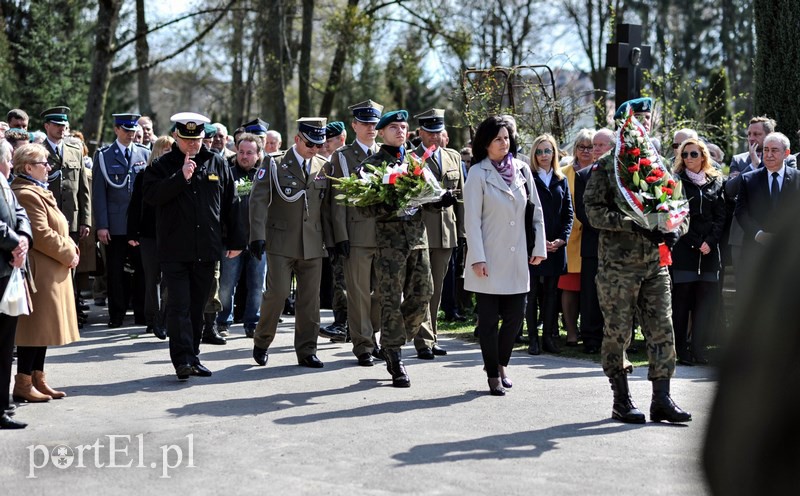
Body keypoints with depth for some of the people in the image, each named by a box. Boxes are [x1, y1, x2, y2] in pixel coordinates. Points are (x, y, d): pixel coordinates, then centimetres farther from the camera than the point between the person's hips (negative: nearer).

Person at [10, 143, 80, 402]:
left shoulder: (37, 192, 19)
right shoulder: (27, 194, -16)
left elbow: (55, 229, 23)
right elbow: (41, 234, -22)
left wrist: (70, 248, 7)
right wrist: (68, 253, -13)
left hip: (49, 271, 11)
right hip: (39, 271, -11)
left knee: (42, 326, 13)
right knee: (35, 325, -7)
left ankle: (37, 380, 19)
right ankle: (23, 383, -1)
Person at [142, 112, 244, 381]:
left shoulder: (217, 163, 10)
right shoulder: (162, 165, 2)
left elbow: (229, 204, 13)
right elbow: (150, 194, -14)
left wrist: (235, 240, 12)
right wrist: (181, 177, -20)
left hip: (207, 248, 3)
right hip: (174, 250, -3)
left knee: (197, 306, 10)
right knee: (179, 305, -8)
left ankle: (193, 356, 19)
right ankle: (182, 359, -10)